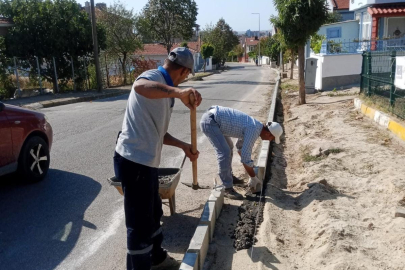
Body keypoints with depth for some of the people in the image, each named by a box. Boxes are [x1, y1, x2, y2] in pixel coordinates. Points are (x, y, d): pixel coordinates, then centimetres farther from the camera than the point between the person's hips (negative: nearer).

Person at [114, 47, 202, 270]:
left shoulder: (164, 90, 17)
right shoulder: (153, 77, -12)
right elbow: (139, 86, -41)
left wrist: (183, 146, 16)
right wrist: (178, 92, -52)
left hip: (146, 162, 11)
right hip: (134, 162, -10)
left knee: (153, 213, 25)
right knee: (140, 223, 2)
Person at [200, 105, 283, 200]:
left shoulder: (255, 126, 13)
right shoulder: (254, 131, -17)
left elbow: (241, 146, 28)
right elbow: (245, 157, -19)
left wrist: (250, 168, 31)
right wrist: (253, 177, -6)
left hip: (212, 118, 11)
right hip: (209, 120, -11)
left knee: (228, 147, 23)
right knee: (225, 152, -17)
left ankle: (227, 176, 37)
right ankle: (228, 188, -10)